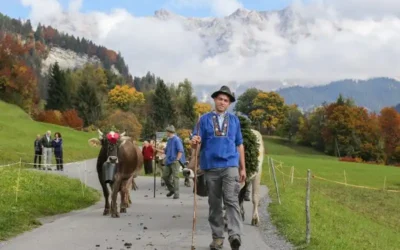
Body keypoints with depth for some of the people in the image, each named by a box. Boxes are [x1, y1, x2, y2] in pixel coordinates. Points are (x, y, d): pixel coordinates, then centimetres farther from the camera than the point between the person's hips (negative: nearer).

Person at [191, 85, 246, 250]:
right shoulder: (205, 119, 8)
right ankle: (217, 237, 13)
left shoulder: (234, 120, 12)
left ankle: (235, 235, -22)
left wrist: (243, 168, 12)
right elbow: (196, 143, 2)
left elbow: (239, 145, 14)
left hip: (230, 166, 0)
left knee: (231, 200, -14)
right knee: (214, 203, 6)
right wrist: (194, 142, -23)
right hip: (210, 167, 1)